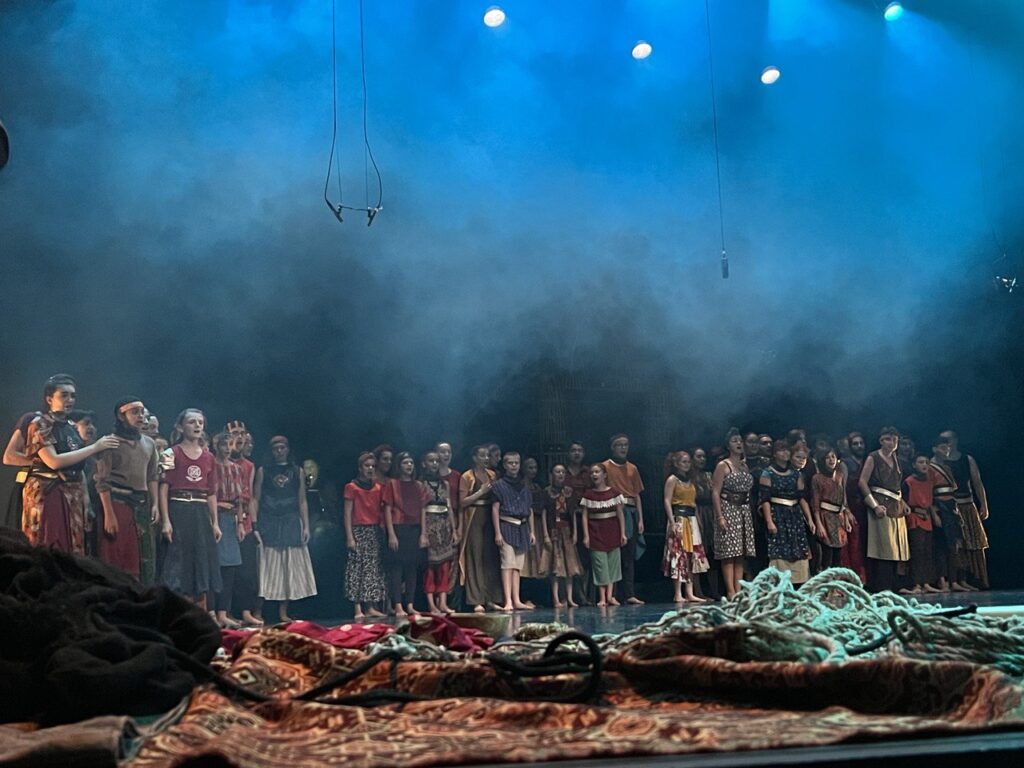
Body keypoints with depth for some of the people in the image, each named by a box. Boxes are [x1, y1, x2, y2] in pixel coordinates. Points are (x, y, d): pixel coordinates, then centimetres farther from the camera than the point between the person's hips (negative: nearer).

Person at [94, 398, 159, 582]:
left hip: (142, 505, 6)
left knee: (145, 560, 4)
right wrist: (108, 514, -15)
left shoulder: (149, 444, 13)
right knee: (118, 560, -5)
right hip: (118, 502, -6)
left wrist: (155, 504, 6)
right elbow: (102, 482, -9)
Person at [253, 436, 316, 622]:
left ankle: (283, 612, 9)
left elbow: (302, 501, 8)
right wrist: (254, 526, -7)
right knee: (268, 567, -4)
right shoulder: (263, 471, 6)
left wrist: (306, 526, 1)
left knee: (289, 567, 3)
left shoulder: (297, 471, 10)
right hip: (268, 523, -2)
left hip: (291, 523, 2)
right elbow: (256, 499, 1)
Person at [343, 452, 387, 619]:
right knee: (357, 569, -6)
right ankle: (358, 609, -6)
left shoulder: (378, 488, 12)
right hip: (359, 531, -5)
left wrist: (383, 531, 5)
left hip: (375, 532, 5)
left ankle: (370, 607, 10)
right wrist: (349, 537, -11)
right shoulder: (352, 487, -2)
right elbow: (347, 513, -5)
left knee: (374, 569, 5)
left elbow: (381, 511, 13)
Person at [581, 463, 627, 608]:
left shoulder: (614, 492, 0)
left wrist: (623, 533, -3)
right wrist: (586, 535, -6)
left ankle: (610, 595, 8)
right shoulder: (588, 495, 1)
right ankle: (602, 597, 0)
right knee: (599, 565, -2)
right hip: (596, 534, -1)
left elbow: (620, 514, 1)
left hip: (612, 533, 1)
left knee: (613, 563, 2)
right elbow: (585, 516, 0)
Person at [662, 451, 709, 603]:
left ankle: (690, 593, 5)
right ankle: (678, 594, -7)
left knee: (692, 556, 4)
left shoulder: (691, 481, 18)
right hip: (678, 518, -8)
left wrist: (698, 521, 13)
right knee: (678, 555, -9)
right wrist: (672, 522, -19)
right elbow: (667, 501, -10)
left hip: (691, 520, 8)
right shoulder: (672, 479, -3)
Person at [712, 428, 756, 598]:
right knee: (729, 553, -9)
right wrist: (720, 517, -17)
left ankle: (739, 590, 5)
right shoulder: (723, 466, -3)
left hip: (744, 511, 6)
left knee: (740, 554, 4)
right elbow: (715, 493, -9)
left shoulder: (745, 466, 15)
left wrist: (750, 512, 7)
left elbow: (749, 490, 16)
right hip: (728, 510, -6)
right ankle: (730, 591, -10)